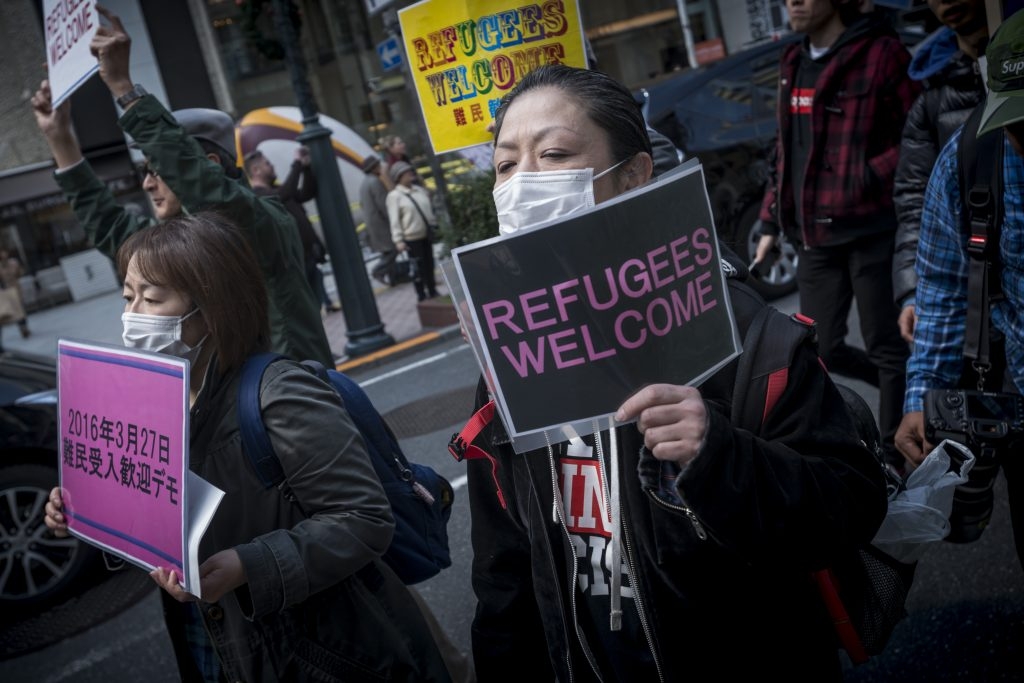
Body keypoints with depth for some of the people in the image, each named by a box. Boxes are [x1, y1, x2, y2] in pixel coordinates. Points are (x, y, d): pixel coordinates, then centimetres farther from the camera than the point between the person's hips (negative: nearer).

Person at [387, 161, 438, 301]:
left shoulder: (420, 190, 10)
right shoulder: (394, 196, -8)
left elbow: (430, 209, 18)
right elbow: (394, 220, -12)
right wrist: (398, 240, -16)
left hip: (427, 234, 6)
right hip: (412, 238, -6)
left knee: (429, 264, 14)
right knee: (418, 268, -1)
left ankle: (432, 291, 27)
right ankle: (421, 295, 11)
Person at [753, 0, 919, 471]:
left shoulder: (881, 53, -8)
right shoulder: (794, 62, 13)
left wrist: (868, 177, -20)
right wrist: (771, 222, 17)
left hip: (871, 229, -7)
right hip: (815, 235, 7)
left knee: (884, 345, 4)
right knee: (820, 348, 11)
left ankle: (893, 455, 19)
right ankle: (913, 387, 35)